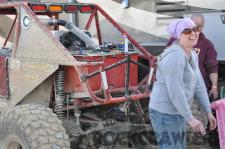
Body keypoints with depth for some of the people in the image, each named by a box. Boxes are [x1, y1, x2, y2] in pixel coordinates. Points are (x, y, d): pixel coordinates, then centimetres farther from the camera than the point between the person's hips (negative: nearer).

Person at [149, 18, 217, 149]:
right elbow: (175, 92, -26)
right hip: (165, 114, -10)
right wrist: (190, 118, -22)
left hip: (177, 112, 10)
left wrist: (208, 112, 8)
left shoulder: (193, 55, 9)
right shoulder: (175, 56, -23)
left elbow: (199, 85, 11)